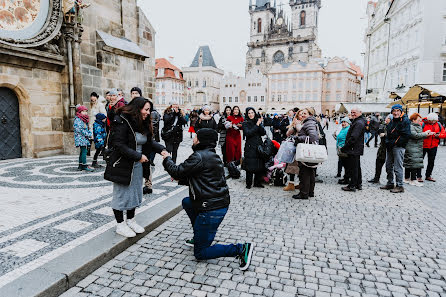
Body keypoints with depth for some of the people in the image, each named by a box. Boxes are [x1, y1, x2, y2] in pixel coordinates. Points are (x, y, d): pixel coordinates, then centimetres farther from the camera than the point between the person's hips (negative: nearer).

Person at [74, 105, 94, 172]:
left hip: (85, 139, 9)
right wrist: (88, 135, -17)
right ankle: (84, 166, -9)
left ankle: (80, 166, 17)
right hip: (80, 138, -9)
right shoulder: (77, 120, -11)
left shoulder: (84, 120, 18)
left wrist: (90, 134, 5)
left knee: (82, 152, 12)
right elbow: (80, 130, -18)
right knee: (84, 151, -11)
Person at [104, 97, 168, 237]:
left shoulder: (144, 124, 6)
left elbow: (150, 141, 9)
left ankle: (130, 220, 34)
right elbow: (119, 145, -23)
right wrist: (138, 156, -22)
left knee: (135, 192, 17)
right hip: (122, 166, -8)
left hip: (138, 166, 8)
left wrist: (161, 149, -9)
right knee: (121, 194, 6)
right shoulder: (122, 122, -19)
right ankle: (120, 225, 22)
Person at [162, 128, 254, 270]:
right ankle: (199, 237, 31)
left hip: (212, 209, -10)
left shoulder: (199, 156, -17)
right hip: (221, 202, 10)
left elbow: (177, 172, -9)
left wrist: (167, 159, 9)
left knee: (200, 253, 3)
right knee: (186, 202, 30)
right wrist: (180, 179, 19)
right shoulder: (212, 155, 15)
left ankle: (240, 249, -8)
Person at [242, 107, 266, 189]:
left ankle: (257, 182, 17)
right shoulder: (245, 123, 0)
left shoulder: (258, 121, 12)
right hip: (250, 147, -4)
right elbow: (248, 133, -16)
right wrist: (257, 125, -13)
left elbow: (264, 133, 3)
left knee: (260, 165, 4)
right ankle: (248, 184, 9)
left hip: (259, 146, 4)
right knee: (250, 166, -4)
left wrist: (260, 124, -11)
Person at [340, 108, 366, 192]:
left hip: (354, 149, -11)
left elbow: (353, 138, -24)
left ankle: (352, 186, 2)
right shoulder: (357, 121, 16)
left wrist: (344, 148, -19)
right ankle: (358, 184, 27)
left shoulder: (359, 123, -18)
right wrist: (345, 147, 15)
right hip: (356, 149, 11)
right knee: (357, 167, 17)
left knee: (353, 168, -4)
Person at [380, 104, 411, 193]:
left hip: (398, 147, -8)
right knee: (388, 166, 14)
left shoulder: (405, 121, -8)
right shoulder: (392, 121, 17)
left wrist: (394, 142, -16)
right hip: (390, 147, 9)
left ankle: (399, 186, 2)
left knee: (397, 167, -6)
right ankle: (390, 184, 25)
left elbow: (406, 135, -16)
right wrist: (387, 142, 5)